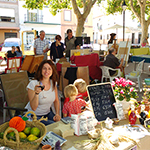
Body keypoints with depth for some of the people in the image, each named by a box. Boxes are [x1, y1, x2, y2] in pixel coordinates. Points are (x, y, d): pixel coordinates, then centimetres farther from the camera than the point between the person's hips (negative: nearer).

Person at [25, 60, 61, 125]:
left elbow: (56, 101, 11)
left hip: (47, 113, 5)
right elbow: (33, 108, -20)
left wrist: (57, 114, -5)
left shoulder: (53, 83, -2)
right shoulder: (33, 84, -19)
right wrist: (37, 93, -34)